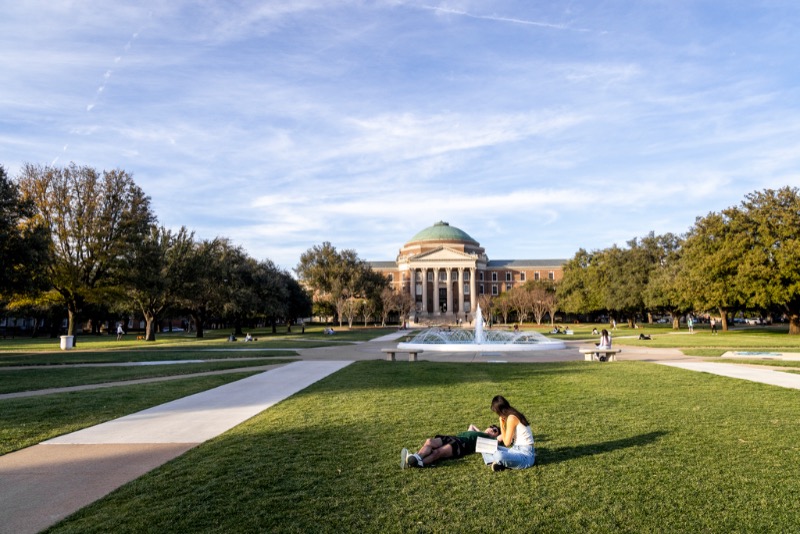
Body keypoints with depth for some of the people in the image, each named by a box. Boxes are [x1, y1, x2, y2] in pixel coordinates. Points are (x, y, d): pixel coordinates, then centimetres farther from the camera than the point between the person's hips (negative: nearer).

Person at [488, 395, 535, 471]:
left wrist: (502, 424, -8)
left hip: (525, 454, -10)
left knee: (498, 456, -36)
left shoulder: (511, 418, -17)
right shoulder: (514, 415, 11)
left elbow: (507, 443, -14)